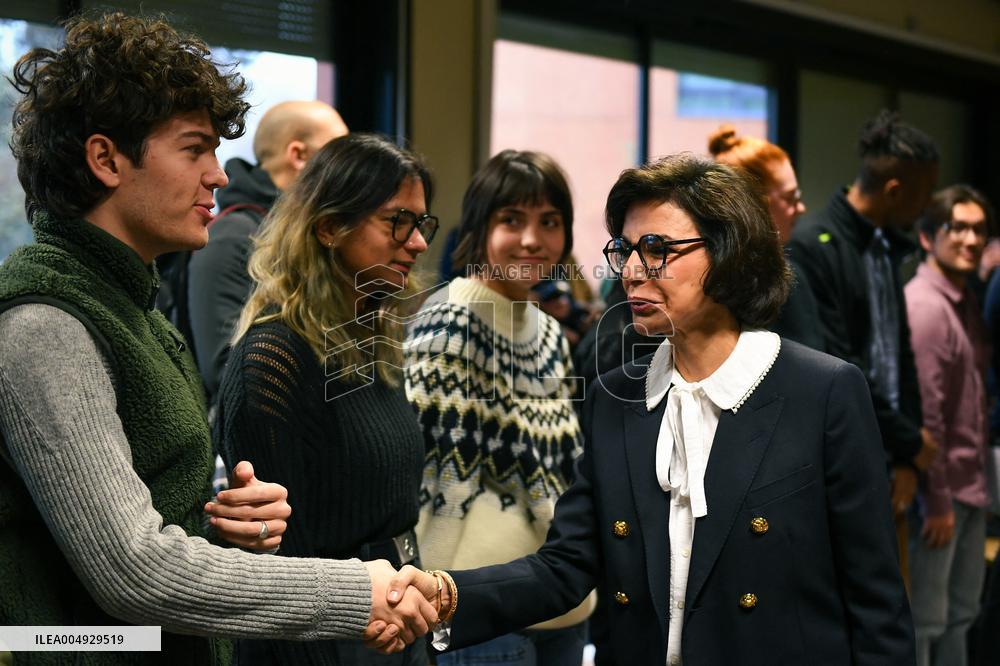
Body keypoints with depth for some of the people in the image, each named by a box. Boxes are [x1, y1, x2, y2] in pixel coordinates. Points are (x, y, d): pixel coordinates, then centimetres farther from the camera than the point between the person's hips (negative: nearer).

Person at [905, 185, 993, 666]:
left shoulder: (967, 302, 12)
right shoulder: (924, 305, -16)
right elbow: (923, 413, -20)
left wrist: (977, 482, 10)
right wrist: (937, 500, -19)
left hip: (970, 486, 9)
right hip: (940, 491, -9)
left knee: (960, 614, 18)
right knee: (924, 621, -1)